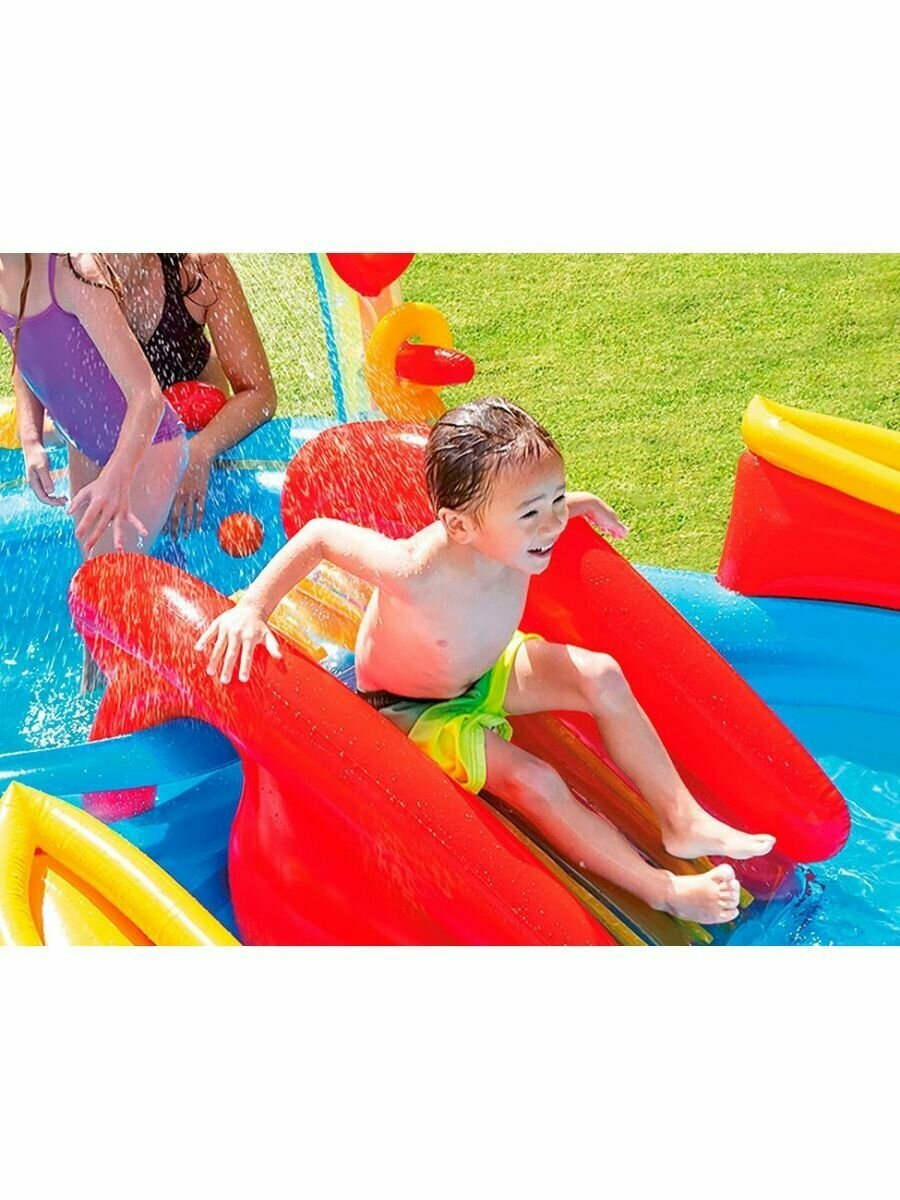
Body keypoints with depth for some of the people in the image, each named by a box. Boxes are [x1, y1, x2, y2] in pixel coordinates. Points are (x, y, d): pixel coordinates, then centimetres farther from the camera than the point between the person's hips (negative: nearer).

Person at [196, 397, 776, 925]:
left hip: (487, 668, 7)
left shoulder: (512, 531, -27)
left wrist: (570, 503, -1)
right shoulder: (415, 575, -44)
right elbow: (318, 536, -28)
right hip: (415, 712, -6)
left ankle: (684, 820, 7)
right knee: (531, 780, -22)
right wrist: (251, 608, -33)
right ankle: (662, 888, -7)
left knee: (602, 677, -6)